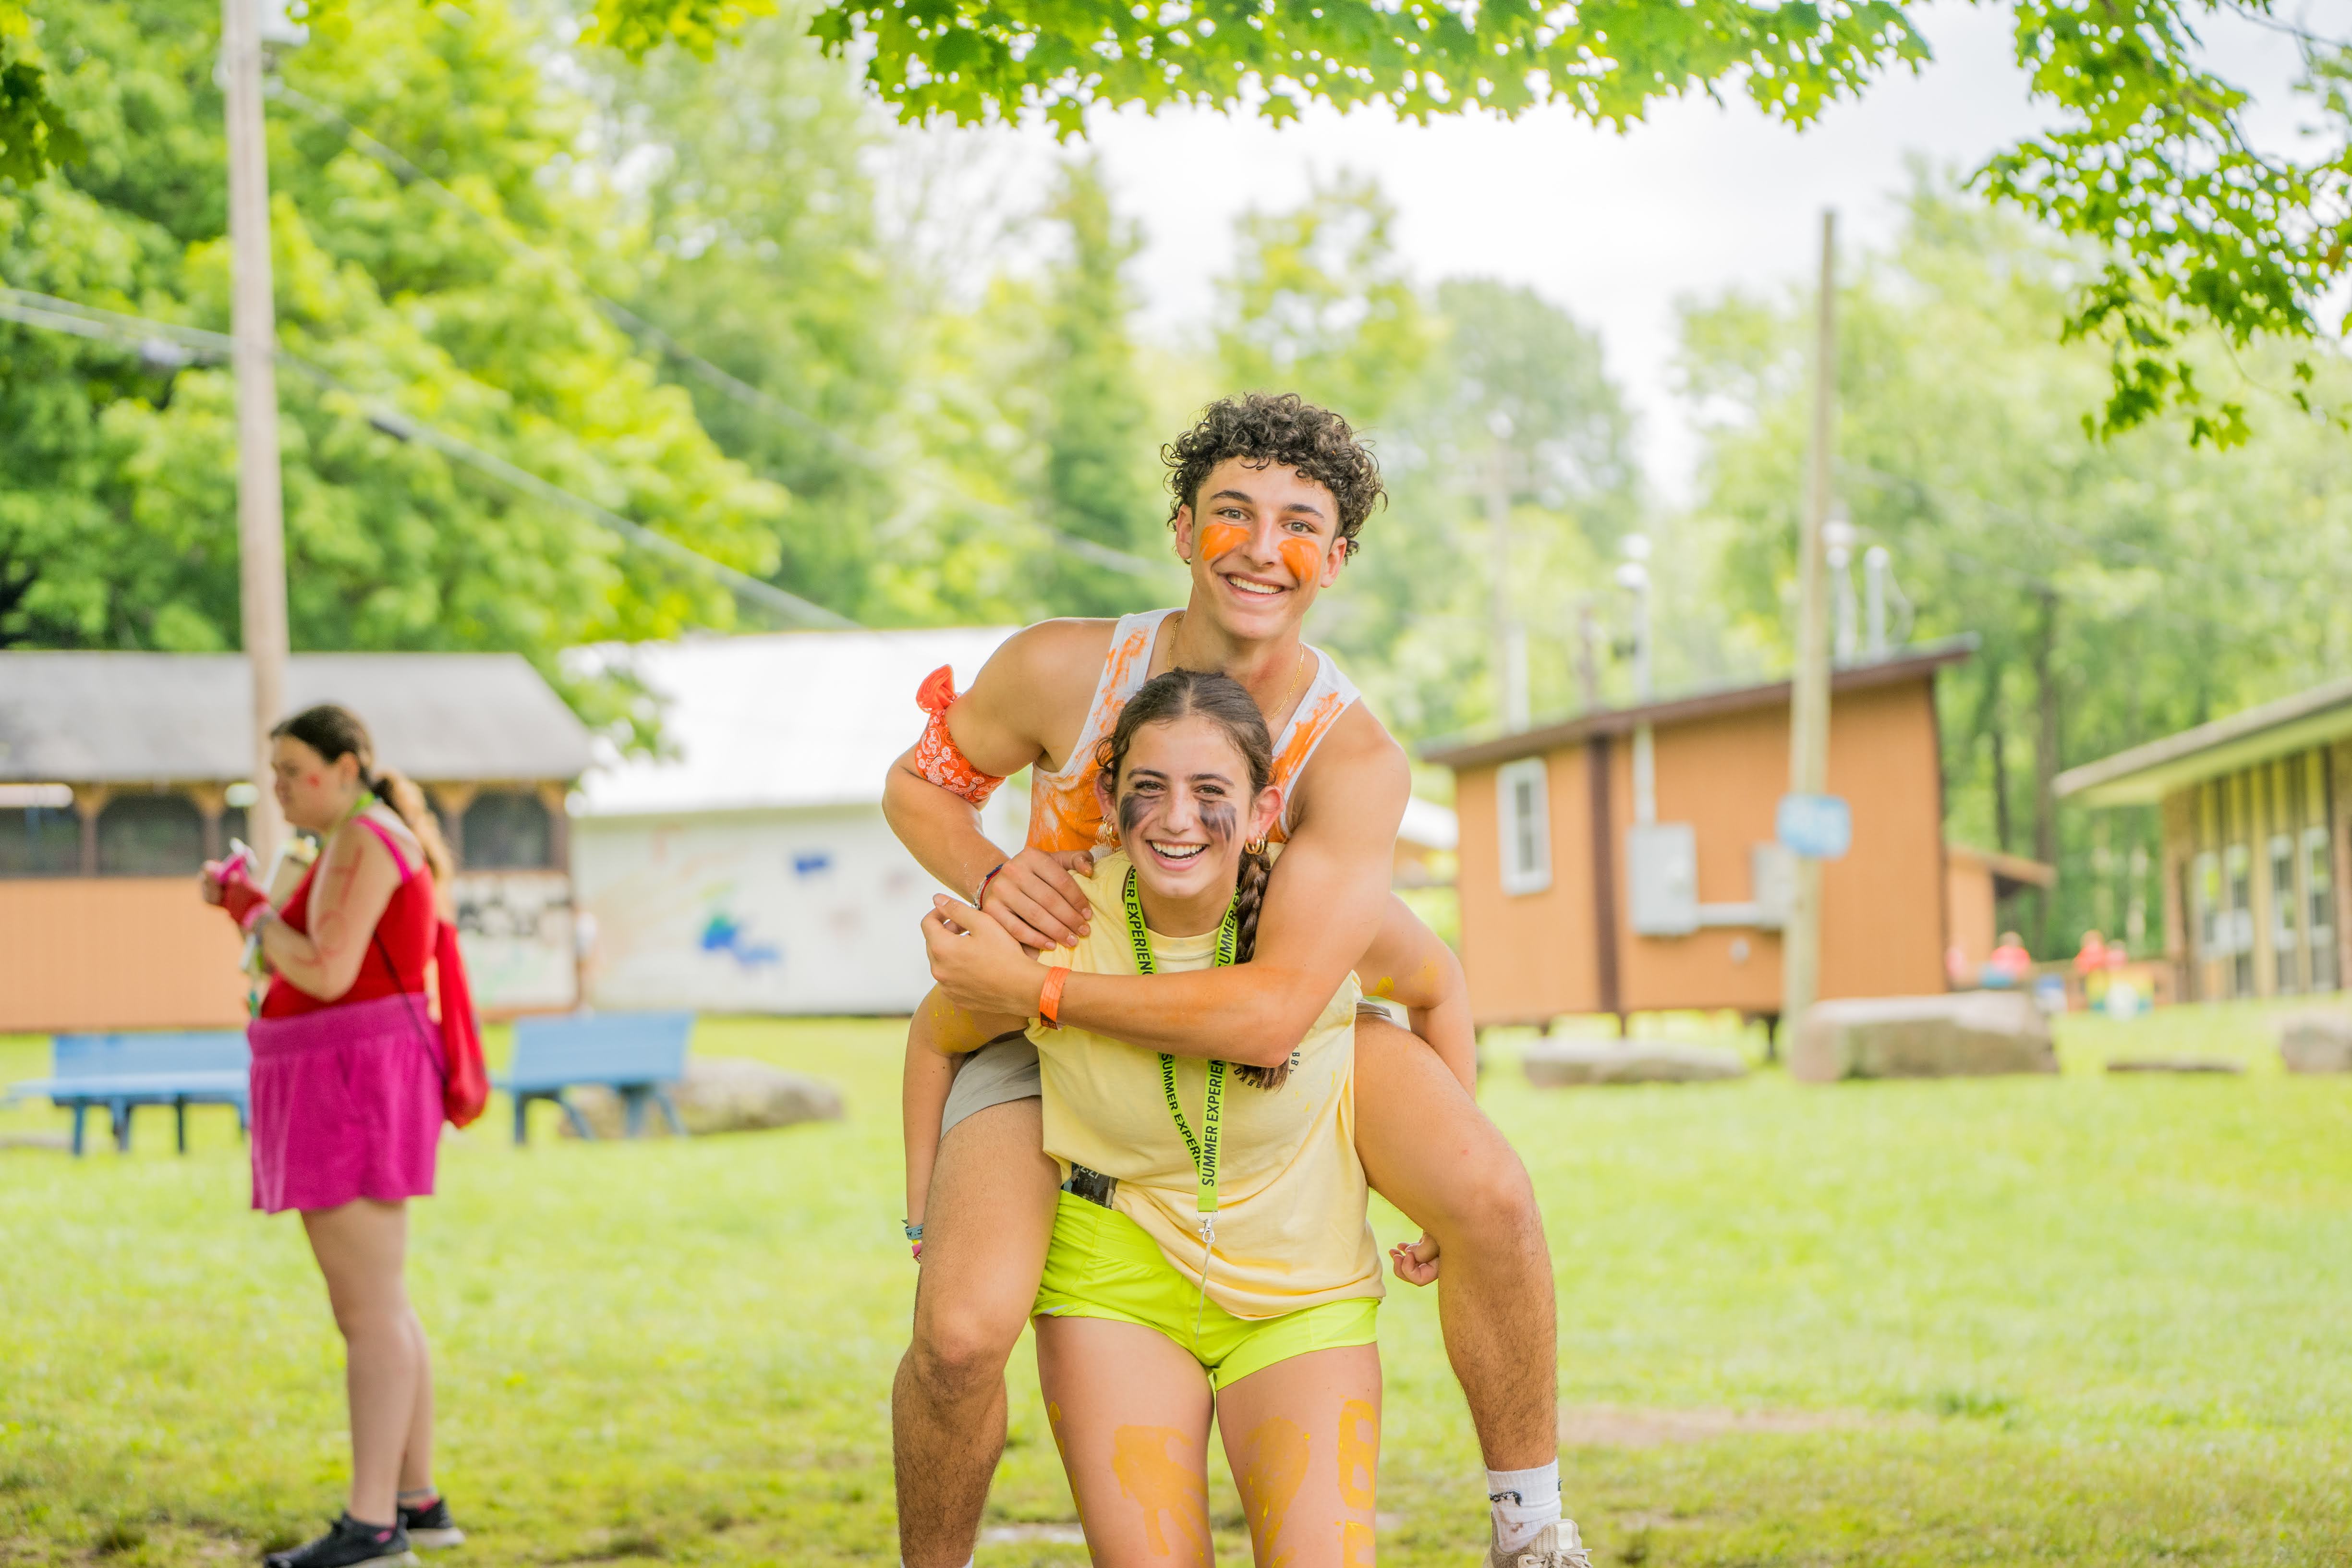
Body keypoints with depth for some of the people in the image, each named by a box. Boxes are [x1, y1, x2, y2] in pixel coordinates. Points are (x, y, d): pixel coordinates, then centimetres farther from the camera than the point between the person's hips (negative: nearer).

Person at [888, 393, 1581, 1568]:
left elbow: (1272, 1013, -35)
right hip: (1045, 1041, 0)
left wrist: (1024, 986, -35)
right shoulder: (1063, 670, -21)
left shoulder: (1355, 759, -27)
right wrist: (989, 877, -23)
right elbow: (917, 785, -1)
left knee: (1491, 1197, -23)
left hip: (1262, 1031, 0)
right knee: (963, 1330, -25)